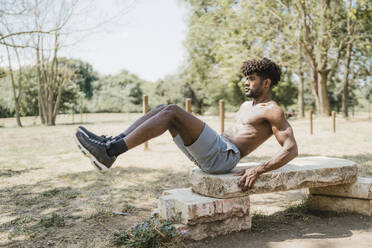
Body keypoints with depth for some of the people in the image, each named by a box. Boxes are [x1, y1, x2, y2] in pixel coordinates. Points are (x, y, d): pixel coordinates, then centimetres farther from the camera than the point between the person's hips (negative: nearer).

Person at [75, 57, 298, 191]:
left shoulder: (273, 111, 2)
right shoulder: (246, 106, 29)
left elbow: (291, 150, -8)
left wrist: (257, 170, -20)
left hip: (224, 156, -9)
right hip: (209, 154, 9)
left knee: (173, 112, -24)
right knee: (163, 109, -1)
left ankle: (110, 151, -27)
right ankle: (111, 143, -13)